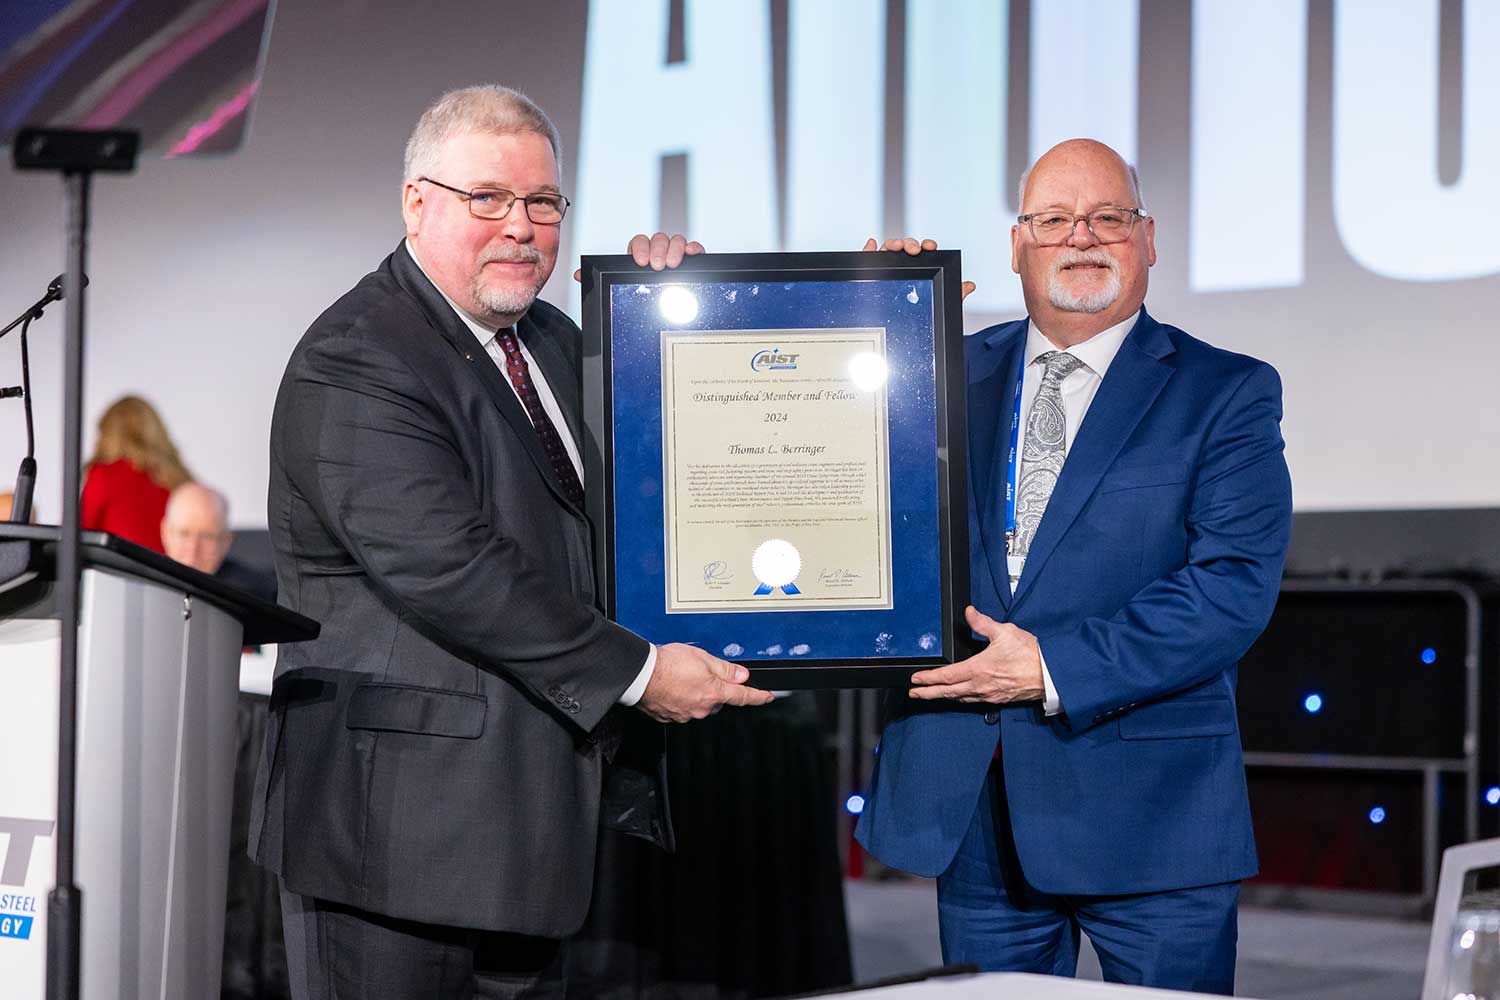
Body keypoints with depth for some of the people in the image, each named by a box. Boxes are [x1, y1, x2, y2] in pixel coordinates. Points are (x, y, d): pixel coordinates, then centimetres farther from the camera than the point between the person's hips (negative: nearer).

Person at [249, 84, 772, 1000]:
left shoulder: (551, 339, 15)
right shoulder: (353, 366, -14)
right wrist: (637, 673, -20)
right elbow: (446, 570, -24)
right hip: (403, 820, -8)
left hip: (533, 818, 9)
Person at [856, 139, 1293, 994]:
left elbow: (1235, 586, -9)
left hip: (1150, 821, -3)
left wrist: (1055, 667, -17)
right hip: (972, 808, 3)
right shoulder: (950, 374, 12)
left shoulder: (1227, 393, 1)